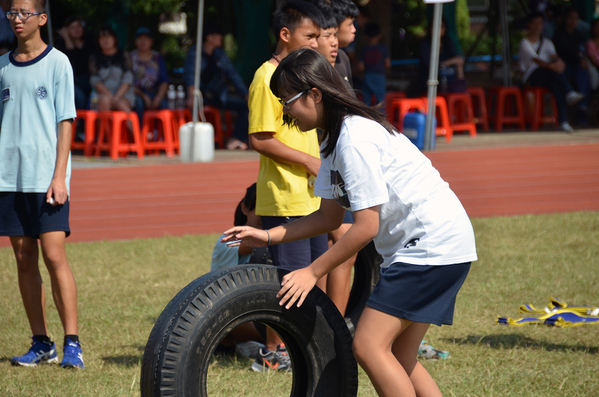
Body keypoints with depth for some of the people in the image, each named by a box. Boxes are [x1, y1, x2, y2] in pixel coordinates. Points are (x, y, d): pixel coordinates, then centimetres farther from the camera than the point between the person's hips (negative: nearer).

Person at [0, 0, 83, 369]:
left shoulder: (57, 62, -1)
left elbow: (65, 123, -4)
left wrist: (59, 176, -11)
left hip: (47, 179, -5)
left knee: (54, 255, -11)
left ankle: (72, 344, -9)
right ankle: (41, 344, 12)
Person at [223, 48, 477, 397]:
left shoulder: (355, 139, -20)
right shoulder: (335, 139, 11)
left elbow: (365, 227, -20)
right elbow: (331, 216, 16)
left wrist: (313, 272, -12)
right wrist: (267, 236, 8)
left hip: (434, 245, -10)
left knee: (370, 345, -14)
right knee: (400, 360, 9)